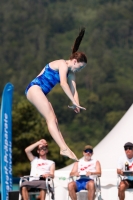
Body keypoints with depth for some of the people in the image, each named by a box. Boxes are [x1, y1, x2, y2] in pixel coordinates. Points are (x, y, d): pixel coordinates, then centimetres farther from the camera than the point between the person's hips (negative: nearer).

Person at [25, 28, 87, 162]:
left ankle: (64, 149, -8)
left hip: (40, 93, 10)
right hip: (35, 88, -10)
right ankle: (64, 148, -26)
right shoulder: (63, 64, -11)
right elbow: (63, 83, -24)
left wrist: (76, 104, -12)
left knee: (53, 121, 0)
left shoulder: (70, 73, 17)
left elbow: (73, 89, 7)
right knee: (51, 118, -17)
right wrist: (74, 102, -27)